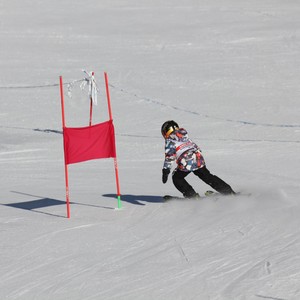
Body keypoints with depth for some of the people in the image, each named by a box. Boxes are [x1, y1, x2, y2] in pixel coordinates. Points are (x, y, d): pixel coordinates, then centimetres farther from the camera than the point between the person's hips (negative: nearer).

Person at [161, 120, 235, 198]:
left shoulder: (170, 140, 4)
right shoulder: (185, 135, 23)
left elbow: (169, 156, -5)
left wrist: (165, 171, -5)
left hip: (186, 163, -6)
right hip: (198, 159, 6)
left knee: (177, 178, 15)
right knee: (208, 177, 19)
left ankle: (192, 195, 2)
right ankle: (229, 192, 18)